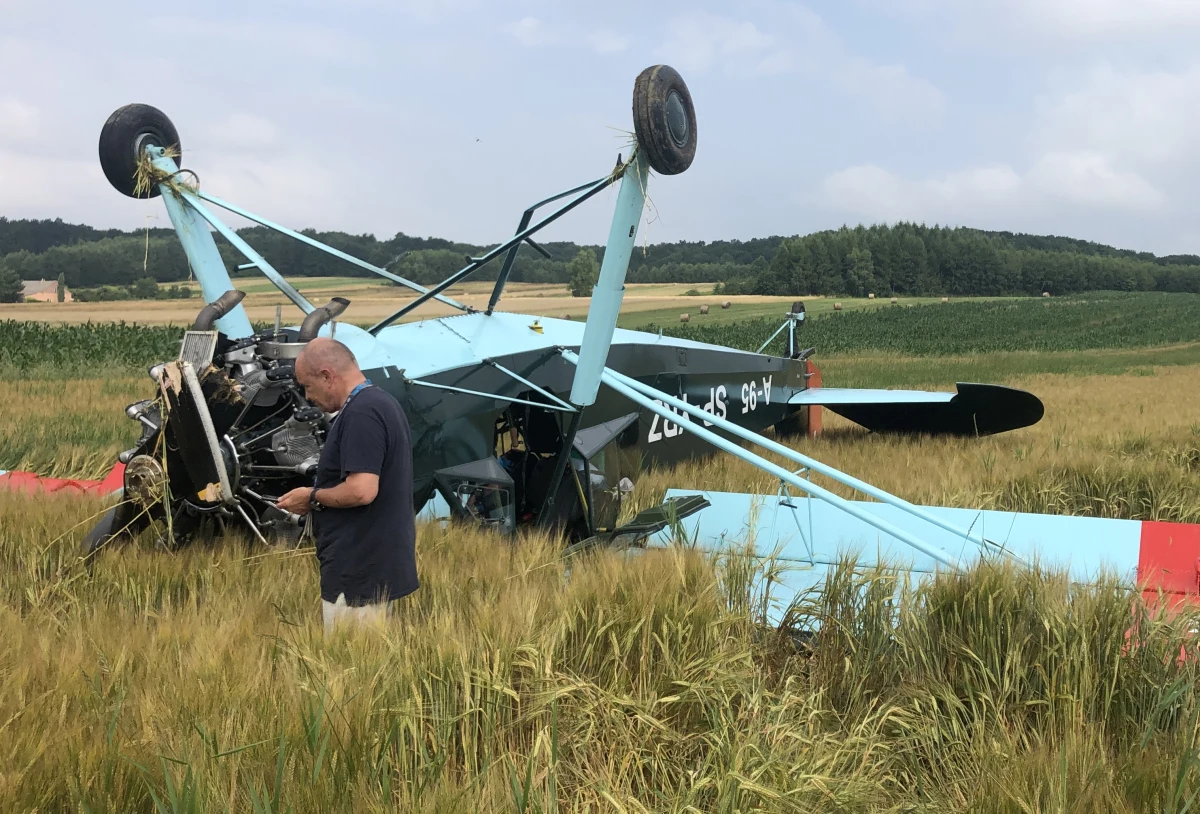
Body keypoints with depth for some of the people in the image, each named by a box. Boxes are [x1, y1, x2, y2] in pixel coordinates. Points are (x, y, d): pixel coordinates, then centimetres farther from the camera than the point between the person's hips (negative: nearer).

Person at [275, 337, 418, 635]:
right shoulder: (382, 403, 14)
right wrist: (320, 496, 14)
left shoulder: (360, 413, -19)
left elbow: (361, 490, -27)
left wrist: (312, 497, -11)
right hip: (376, 563, 10)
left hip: (359, 570, -10)